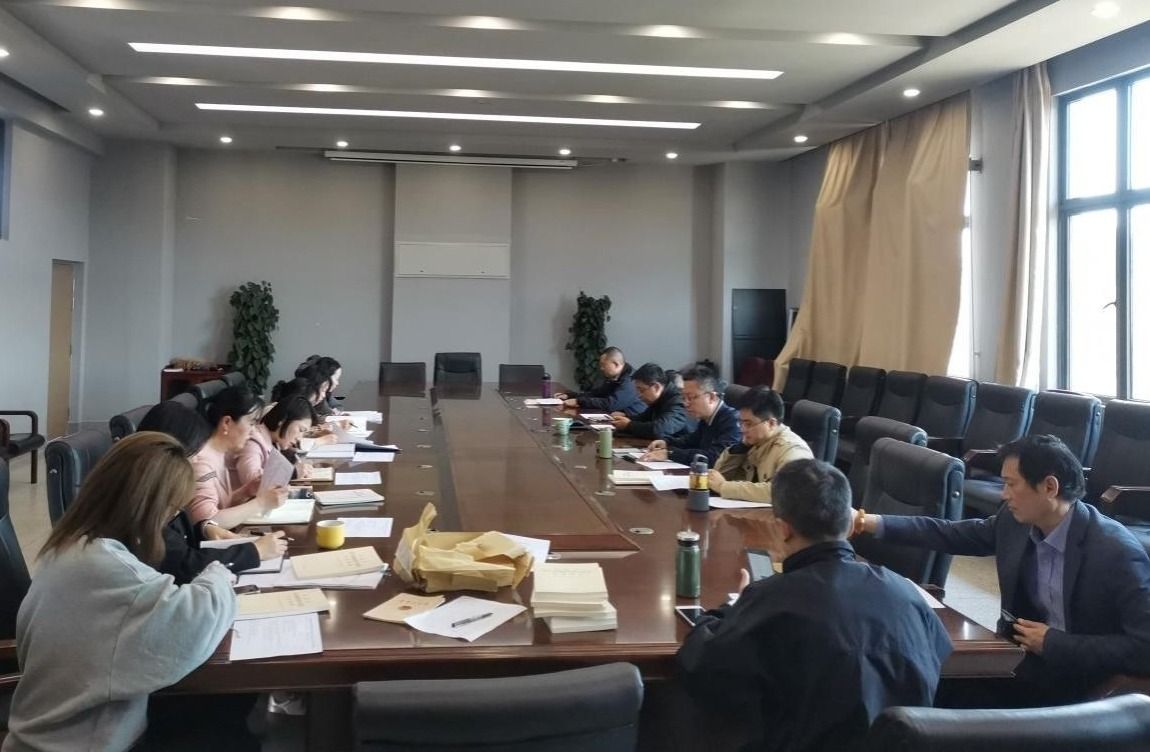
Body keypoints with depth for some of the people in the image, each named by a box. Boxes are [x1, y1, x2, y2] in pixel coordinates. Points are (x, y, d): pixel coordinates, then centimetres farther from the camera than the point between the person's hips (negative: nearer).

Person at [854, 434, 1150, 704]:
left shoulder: (1117, 551, -24)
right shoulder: (1017, 521, -4)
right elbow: (951, 534, 10)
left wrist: (1054, 643, -23)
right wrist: (876, 523, 1)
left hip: (1089, 684, -6)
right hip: (1032, 661, 7)